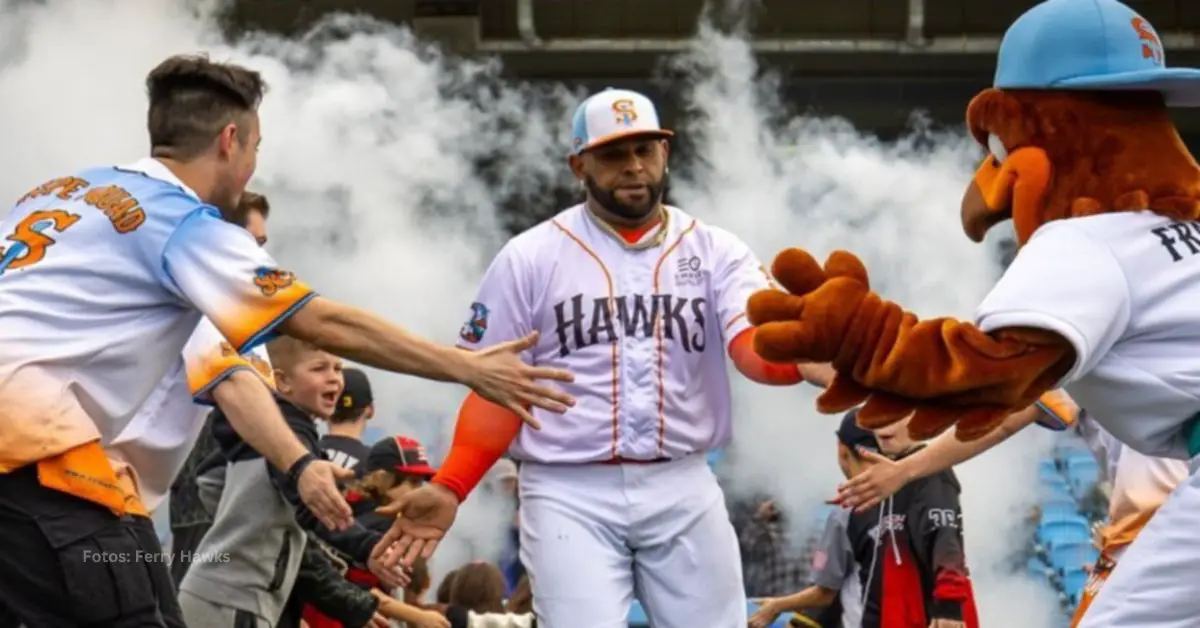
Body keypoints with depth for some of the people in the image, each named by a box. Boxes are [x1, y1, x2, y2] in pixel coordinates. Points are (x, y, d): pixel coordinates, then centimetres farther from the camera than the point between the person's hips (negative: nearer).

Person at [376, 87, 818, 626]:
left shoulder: (715, 252, 6)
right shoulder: (530, 259, 3)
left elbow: (756, 346, -12)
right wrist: (449, 490, -14)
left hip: (680, 490, 2)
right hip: (571, 495, -2)